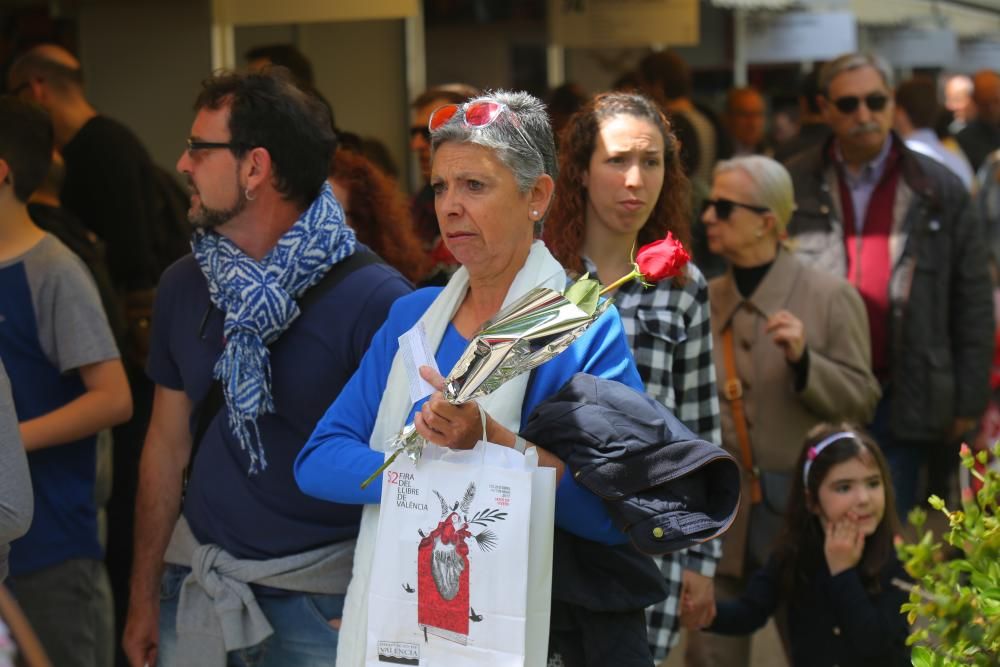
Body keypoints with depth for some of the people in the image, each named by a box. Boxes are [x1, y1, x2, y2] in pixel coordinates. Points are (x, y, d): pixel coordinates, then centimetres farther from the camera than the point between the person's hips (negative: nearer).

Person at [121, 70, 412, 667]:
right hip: (197, 581, 5)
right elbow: (169, 442, 9)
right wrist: (144, 596, 9)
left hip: (321, 593, -5)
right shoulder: (185, 286, 4)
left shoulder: (374, 298, -15)